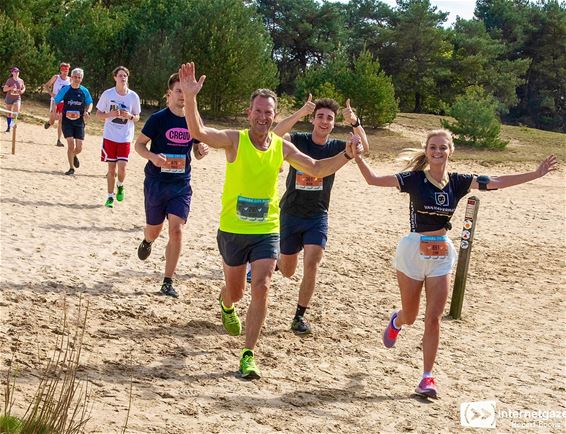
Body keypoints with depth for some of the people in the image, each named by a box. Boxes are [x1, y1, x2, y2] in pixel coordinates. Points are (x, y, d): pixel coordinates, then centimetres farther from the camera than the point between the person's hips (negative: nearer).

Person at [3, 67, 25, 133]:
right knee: (9, 113, 6)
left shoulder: (21, 81, 2)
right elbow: (4, 89, -8)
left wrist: (22, 91, -5)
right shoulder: (9, 80, -5)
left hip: (17, 98, 1)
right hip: (9, 98, -1)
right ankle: (8, 127, 18)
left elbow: (24, 88, 18)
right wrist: (11, 88, -25)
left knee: (17, 112, -21)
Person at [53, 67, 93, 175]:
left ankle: (74, 156, 38)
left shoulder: (84, 91, 1)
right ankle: (71, 168, 2)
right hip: (67, 121, -2)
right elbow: (55, 102, 5)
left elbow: (90, 103, 14)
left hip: (79, 122, 2)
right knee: (71, 144, -13)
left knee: (79, 148, 1)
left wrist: (87, 112, -5)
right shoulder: (65, 89, -3)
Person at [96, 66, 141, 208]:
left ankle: (120, 186, 22)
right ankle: (110, 196, 16)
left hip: (125, 137, 0)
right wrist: (110, 114, -16)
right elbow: (98, 114, 3)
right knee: (111, 168, 3)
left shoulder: (133, 96, 0)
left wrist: (130, 116, -14)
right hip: (110, 136, 0)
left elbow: (137, 117, 9)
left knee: (122, 166, -10)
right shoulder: (107, 94, -3)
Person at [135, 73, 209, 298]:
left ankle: (168, 282, -3)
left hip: (181, 184, 2)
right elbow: (139, 144, -3)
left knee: (176, 230, -11)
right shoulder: (158, 118, -9)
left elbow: (197, 152, 14)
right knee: (154, 229, 12)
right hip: (156, 182, -2)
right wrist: (153, 157, -23)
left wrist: (202, 150, -10)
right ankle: (147, 242, 52)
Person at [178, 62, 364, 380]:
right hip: (233, 230, -1)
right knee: (236, 290, 15)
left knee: (261, 288, -14)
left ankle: (249, 355, -6)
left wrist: (347, 155, -9)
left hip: (267, 231, 1)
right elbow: (199, 132, -29)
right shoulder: (234, 140, -12)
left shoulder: (282, 147, -1)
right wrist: (190, 98, -46)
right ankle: (227, 306, 56)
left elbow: (317, 169, 6)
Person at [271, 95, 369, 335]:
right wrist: (300, 113, -46)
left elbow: (364, 147, -23)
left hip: (318, 216, 1)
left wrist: (355, 122, -42)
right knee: (287, 272, 11)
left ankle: (300, 316, -1)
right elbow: (275, 135, -32)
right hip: (290, 214, -1)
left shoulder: (336, 147, -5)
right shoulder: (298, 140, -10)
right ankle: (275, 259, 48)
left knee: (312, 264, -15)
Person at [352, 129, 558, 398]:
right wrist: (358, 156, -24)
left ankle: (428, 377, 6)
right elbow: (374, 180, -10)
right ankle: (396, 322, 49)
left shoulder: (458, 182, -1)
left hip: (441, 255, 2)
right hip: (413, 251, -2)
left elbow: (497, 183, -2)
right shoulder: (414, 179, -9)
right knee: (410, 317, 11)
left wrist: (536, 174, -6)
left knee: (433, 318, -3)